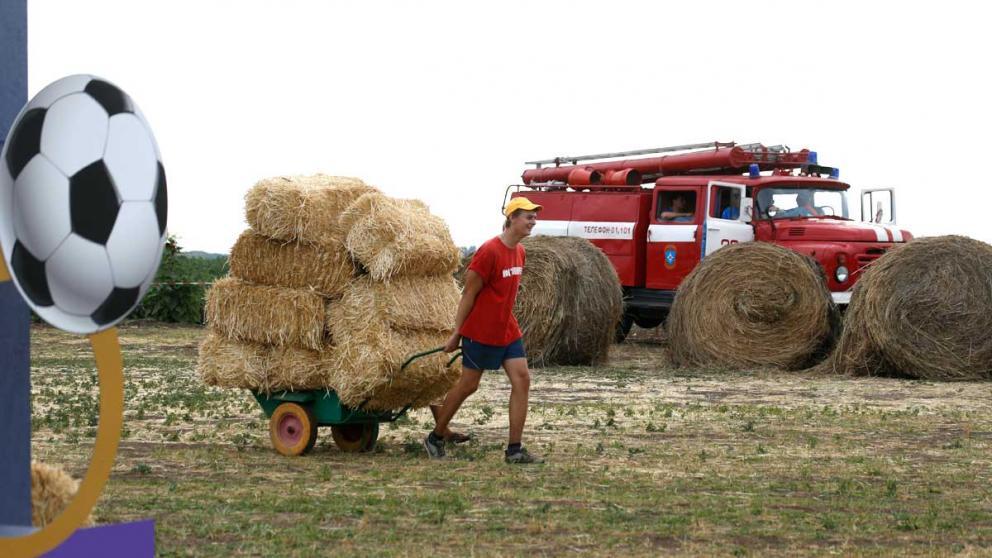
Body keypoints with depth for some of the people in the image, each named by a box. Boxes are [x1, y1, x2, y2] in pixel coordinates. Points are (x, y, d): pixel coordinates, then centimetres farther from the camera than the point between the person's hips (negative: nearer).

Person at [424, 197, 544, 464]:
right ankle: (435, 437, 21)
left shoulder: (519, 252, 8)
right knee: (468, 385, 3)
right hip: (481, 332, -8)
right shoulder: (489, 251, -18)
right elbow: (469, 293, -14)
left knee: (522, 379, -4)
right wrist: (456, 333, -10)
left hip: (508, 331, 8)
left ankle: (514, 449, -2)